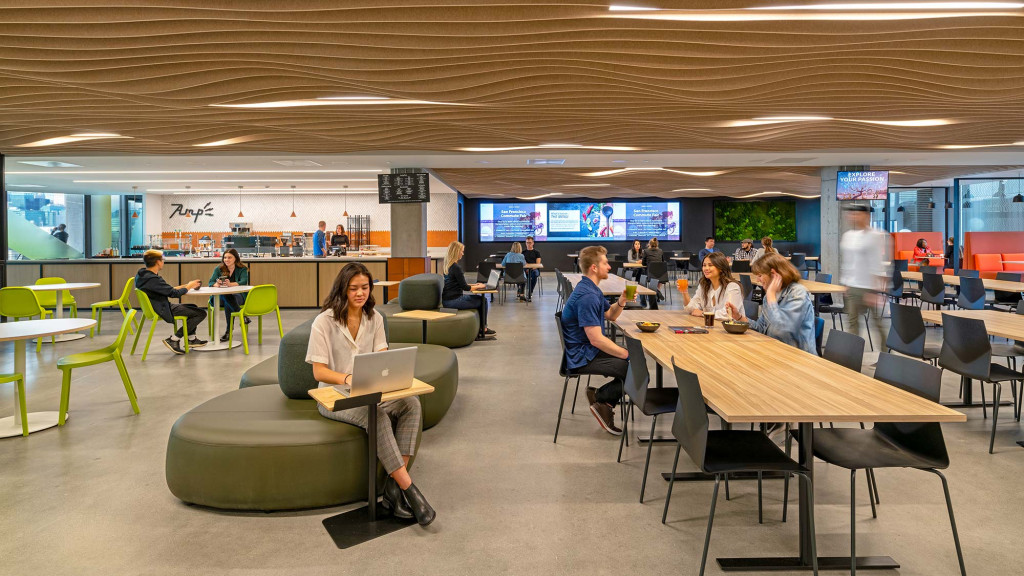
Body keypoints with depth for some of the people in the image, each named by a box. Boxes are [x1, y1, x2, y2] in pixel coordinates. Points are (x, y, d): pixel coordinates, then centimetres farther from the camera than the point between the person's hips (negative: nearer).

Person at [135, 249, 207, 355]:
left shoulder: (142, 275, 5)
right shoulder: (153, 279, -27)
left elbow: (166, 289, 11)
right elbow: (174, 293, -23)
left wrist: (184, 286, 4)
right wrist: (189, 286, -6)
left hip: (161, 305, 11)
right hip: (162, 311, -11)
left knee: (194, 307, 25)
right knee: (201, 313, -11)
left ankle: (191, 339, 27)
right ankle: (174, 340, -6)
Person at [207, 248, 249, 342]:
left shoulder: (242, 269, 6)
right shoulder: (218, 269, 13)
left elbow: (244, 282, -13)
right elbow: (210, 283, 1)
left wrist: (230, 284, -34)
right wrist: (216, 284, -26)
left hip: (238, 296, -2)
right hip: (220, 297, 2)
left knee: (228, 298, -37)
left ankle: (228, 331, -36)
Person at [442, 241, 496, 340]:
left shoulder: (448, 265, 12)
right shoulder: (456, 267, -19)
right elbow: (465, 287, -14)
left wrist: (474, 285, 16)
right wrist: (478, 286, 2)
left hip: (447, 300, 10)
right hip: (453, 301, -10)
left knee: (481, 299, 17)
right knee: (483, 301, 3)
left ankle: (480, 329, 18)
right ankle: (483, 330, 15)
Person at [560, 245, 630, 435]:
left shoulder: (592, 289, 11)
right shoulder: (587, 296, -23)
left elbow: (610, 315, 21)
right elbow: (596, 339, -26)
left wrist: (620, 303, -1)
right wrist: (627, 355, -17)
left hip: (587, 350, 11)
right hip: (582, 358, -11)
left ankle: (605, 403, 7)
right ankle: (599, 398, 3)